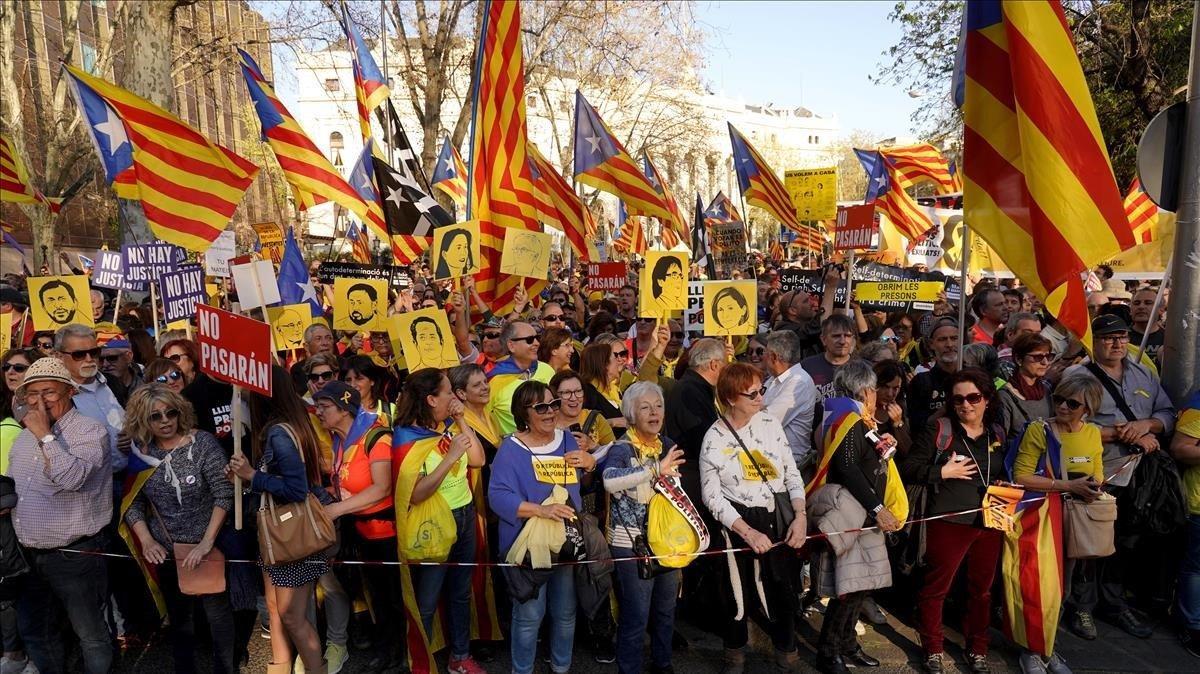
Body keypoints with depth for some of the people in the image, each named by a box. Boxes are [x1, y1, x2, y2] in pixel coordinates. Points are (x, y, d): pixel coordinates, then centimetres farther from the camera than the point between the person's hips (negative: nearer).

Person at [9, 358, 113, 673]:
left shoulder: (90, 431, -13)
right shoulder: (24, 437, 11)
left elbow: (72, 478, -28)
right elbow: (10, 486, 24)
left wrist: (46, 436, -24)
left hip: (75, 555, -7)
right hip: (30, 554, 8)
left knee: (91, 635, 6)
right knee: (34, 632, 21)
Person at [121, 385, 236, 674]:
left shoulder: (202, 443, -14)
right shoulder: (140, 452, -3)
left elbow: (223, 494, -18)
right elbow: (133, 502, 2)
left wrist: (206, 542, -22)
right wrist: (147, 541, -11)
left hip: (205, 548, -4)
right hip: (166, 551, 4)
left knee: (217, 610, 6)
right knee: (178, 615, 20)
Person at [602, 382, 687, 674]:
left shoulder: (668, 445, 4)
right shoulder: (622, 449, -16)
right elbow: (610, 481, -39)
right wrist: (656, 469, -45)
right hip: (632, 543, -6)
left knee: (666, 610, 20)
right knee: (636, 616, 2)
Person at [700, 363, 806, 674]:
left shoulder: (769, 423, -3)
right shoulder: (714, 439, -12)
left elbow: (792, 472, 3)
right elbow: (712, 496, -11)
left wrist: (800, 516, -8)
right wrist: (748, 532, -17)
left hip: (779, 516, 3)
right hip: (740, 522, -3)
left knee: (785, 587, 13)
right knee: (738, 592, 12)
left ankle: (786, 649, 37)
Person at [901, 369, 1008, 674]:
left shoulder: (997, 433, 9)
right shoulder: (939, 429, -6)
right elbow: (908, 470, -9)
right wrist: (943, 472, -18)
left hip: (990, 523, 5)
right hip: (949, 522, -5)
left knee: (982, 589, 15)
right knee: (935, 588, 3)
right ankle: (933, 649, 21)